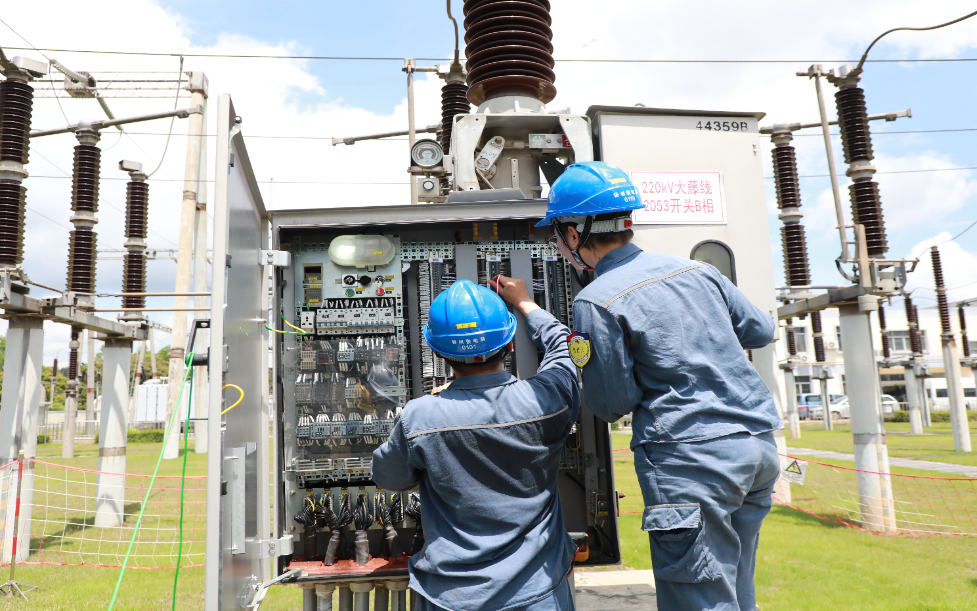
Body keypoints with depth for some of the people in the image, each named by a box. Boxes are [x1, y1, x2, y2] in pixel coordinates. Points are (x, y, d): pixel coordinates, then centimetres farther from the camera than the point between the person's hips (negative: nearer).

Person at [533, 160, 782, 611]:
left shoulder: (596, 302, -11)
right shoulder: (696, 269, 9)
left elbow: (612, 404, -7)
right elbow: (761, 330, 18)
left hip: (691, 460, -8)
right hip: (758, 445, 8)